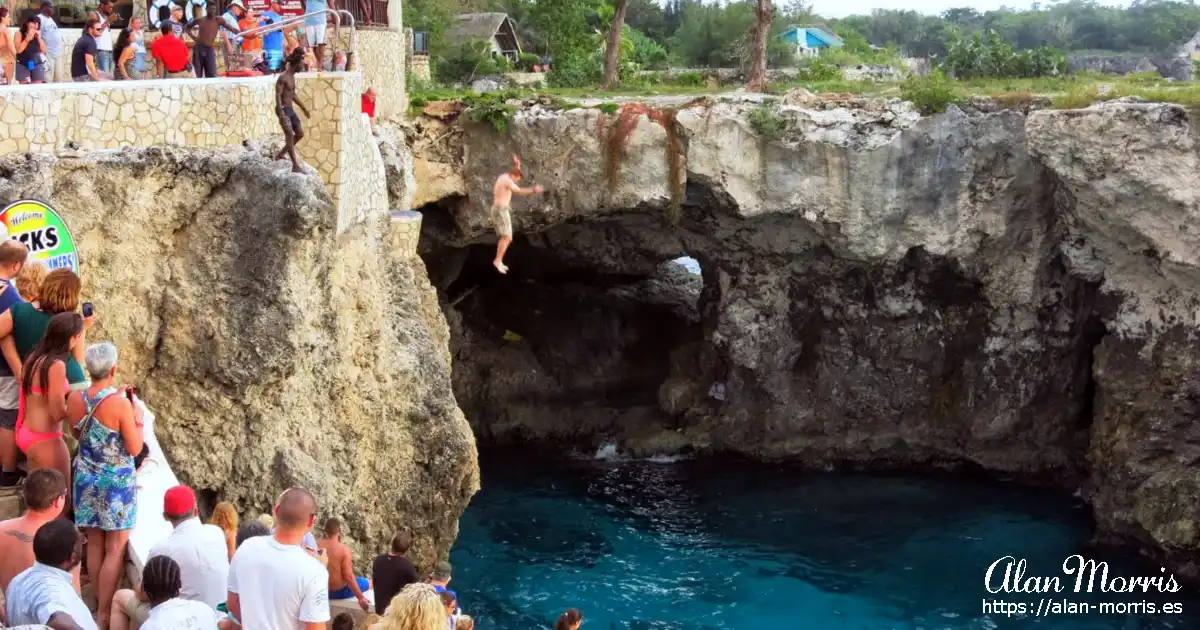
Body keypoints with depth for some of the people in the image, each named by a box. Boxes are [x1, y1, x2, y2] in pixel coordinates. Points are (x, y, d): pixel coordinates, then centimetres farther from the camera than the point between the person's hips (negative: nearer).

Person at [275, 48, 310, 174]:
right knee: (290, 135, -17)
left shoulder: (292, 77, 13)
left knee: (300, 134, 10)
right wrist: (281, 114, -31)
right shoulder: (282, 77, -17)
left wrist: (303, 108, 28)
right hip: (283, 110, -10)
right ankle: (295, 166, -21)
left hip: (290, 110, 10)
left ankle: (280, 154, 24)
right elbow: (277, 96, -22)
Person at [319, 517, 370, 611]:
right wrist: (360, 597, -17)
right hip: (339, 592, -5)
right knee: (369, 583, 18)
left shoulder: (317, 546, -9)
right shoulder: (344, 549, -22)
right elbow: (348, 577, -23)